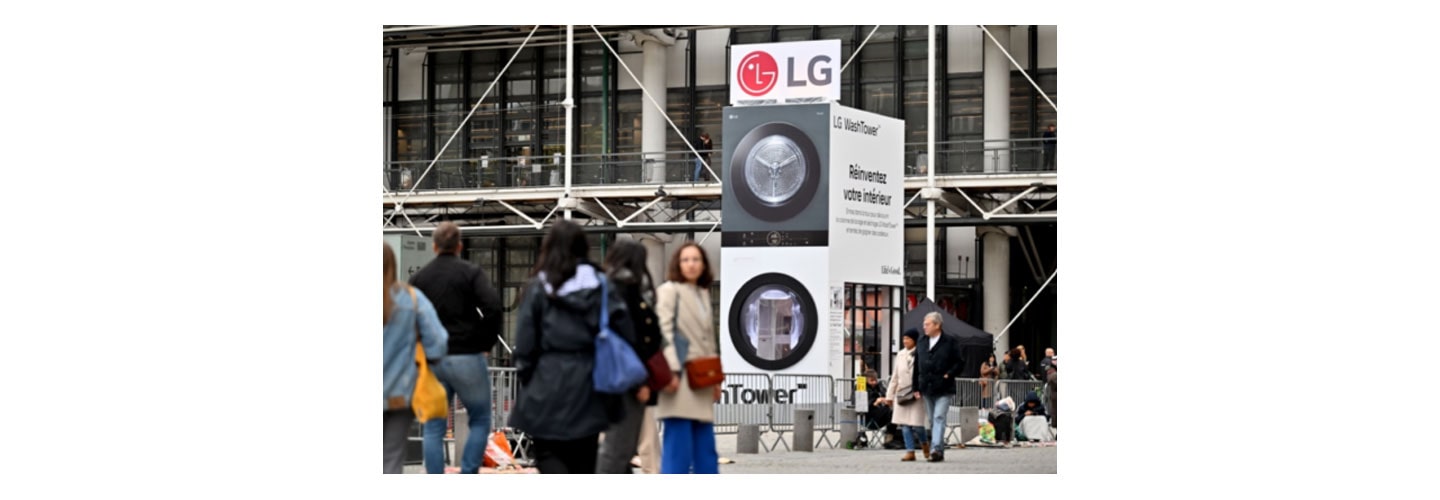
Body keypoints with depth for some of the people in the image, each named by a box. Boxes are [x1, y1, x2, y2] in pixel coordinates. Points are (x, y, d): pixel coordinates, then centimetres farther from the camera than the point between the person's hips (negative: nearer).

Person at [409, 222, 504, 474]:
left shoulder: (418, 278, 8)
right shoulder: (471, 273, -2)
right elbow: (492, 307, -15)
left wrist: (421, 350, 9)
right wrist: (486, 343, -4)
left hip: (432, 360, 3)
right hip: (468, 358, -3)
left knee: (434, 429, 7)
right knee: (480, 422, 9)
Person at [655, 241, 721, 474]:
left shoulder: (704, 293, 19)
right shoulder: (669, 290, -3)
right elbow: (664, 332, -11)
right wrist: (672, 370, -20)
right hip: (680, 377, -7)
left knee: (705, 449, 8)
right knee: (678, 446, -10)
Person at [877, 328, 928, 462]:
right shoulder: (900, 355, 13)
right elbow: (895, 377, 18)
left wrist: (920, 391, -19)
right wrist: (889, 395, 18)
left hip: (916, 394, -5)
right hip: (901, 394, 6)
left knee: (916, 424, -8)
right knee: (904, 425, 1)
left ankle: (925, 443, 19)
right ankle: (910, 452, 6)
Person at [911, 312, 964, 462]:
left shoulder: (950, 343, -3)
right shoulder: (922, 345, 13)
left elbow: (959, 362, -2)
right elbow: (917, 367, 14)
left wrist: (949, 375, -14)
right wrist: (916, 387, 9)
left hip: (943, 389, -6)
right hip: (927, 389, 6)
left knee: (939, 418, -16)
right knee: (932, 420, 9)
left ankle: (936, 449, -24)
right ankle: (939, 453, 16)